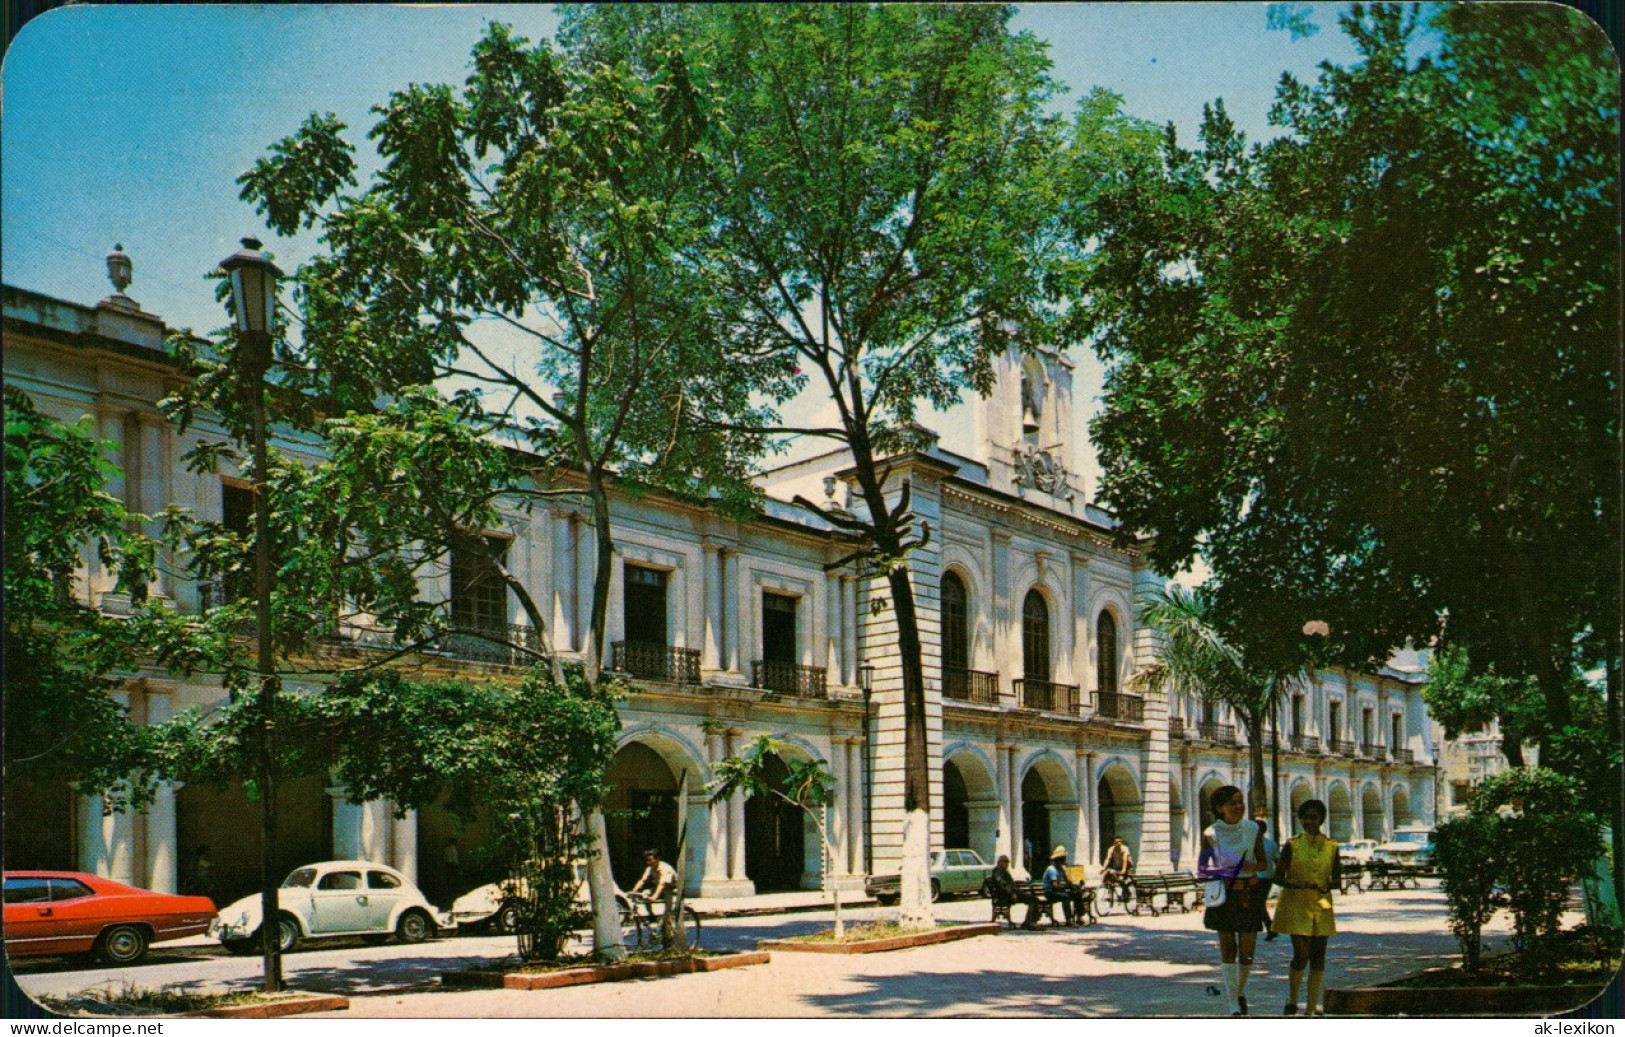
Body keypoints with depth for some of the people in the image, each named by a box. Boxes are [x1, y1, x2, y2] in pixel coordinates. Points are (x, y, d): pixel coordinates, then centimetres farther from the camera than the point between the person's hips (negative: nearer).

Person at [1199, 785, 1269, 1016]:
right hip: (1223, 895, -2)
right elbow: (1201, 869, -4)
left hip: (1249, 894, 2)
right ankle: (1234, 1005, 6)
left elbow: (1264, 863, 7)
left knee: (1247, 949, 5)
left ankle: (1241, 991, 33)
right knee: (1227, 948, -1)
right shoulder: (1210, 834, -5)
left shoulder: (1253, 830, 1)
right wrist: (1221, 872, -22)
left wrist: (1253, 866, -16)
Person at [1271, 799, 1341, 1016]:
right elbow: (1278, 877, -1)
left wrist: (1327, 886, -12)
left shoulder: (1331, 847, 4)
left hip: (1321, 905, 3)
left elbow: (1337, 878, 10)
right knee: (1301, 955, -10)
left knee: (1318, 956, 3)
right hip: (1296, 905, -3)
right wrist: (1294, 884, -21)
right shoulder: (1292, 845, -2)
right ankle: (1292, 1000, 11)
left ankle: (1311, 1007, 11)